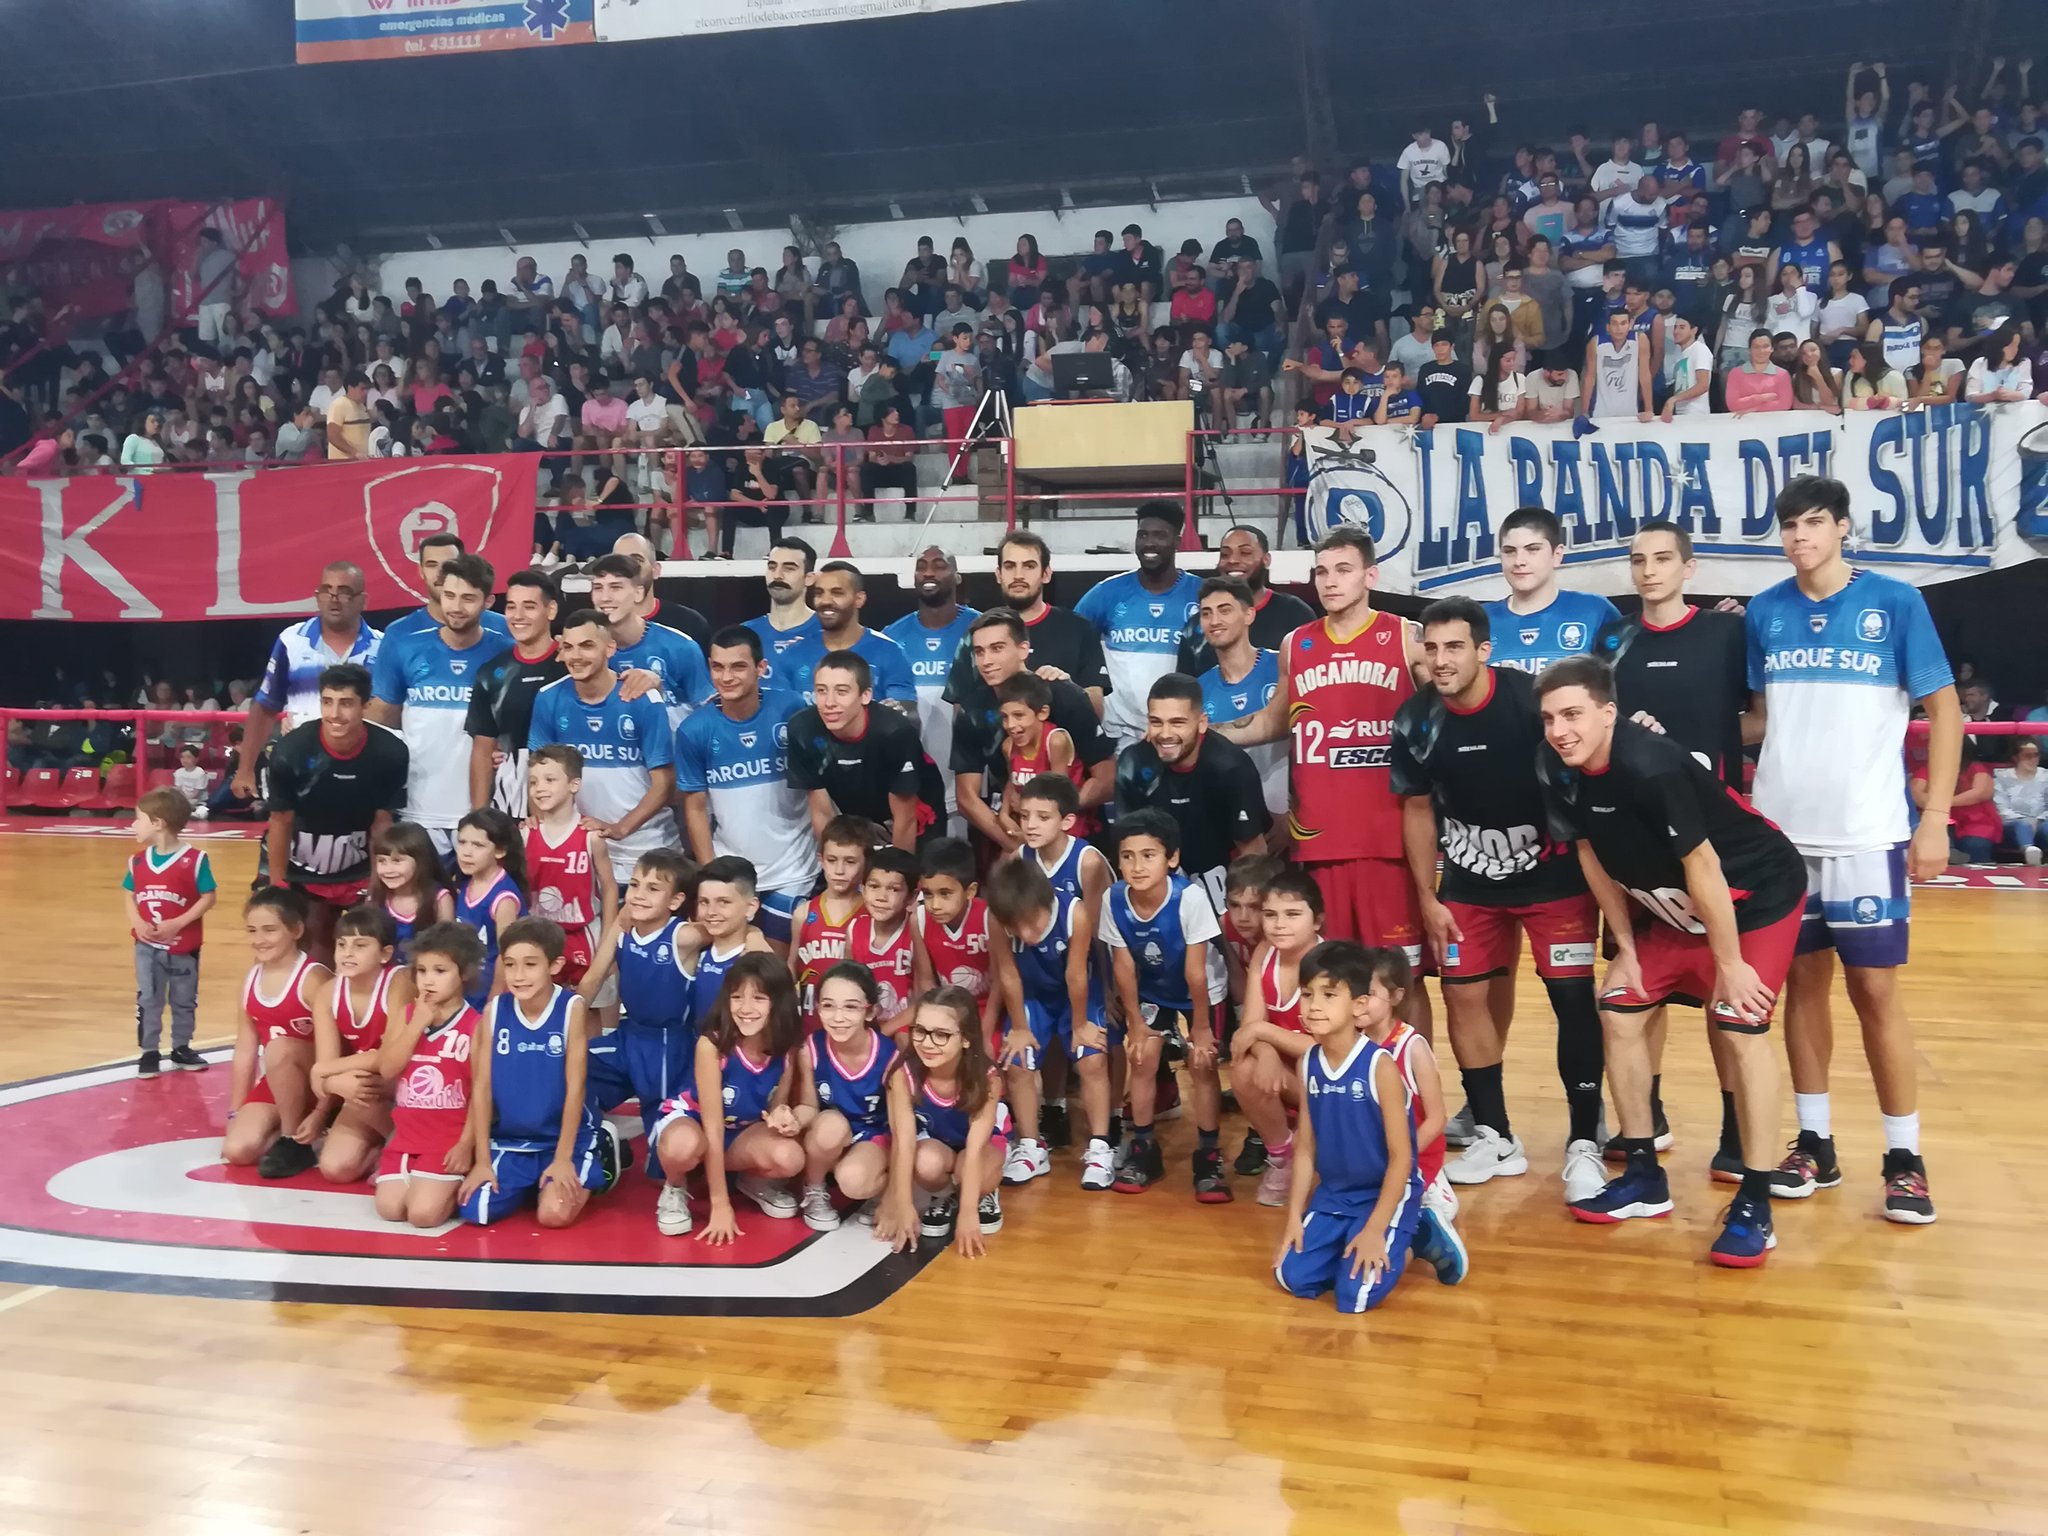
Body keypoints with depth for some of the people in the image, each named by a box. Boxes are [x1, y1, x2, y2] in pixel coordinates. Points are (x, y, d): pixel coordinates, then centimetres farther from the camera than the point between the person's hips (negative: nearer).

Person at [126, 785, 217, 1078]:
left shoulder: (195, 859, -15)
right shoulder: (137, 860, 1)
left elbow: (208, 898, -13)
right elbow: (128, 894, 8)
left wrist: (177, 924, -20)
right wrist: (137, 922, -11)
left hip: (183, 946, -3)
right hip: (147, 946, 3)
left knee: (184, 1001, 11)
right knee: (147, 1000, 5)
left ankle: (181, 1049, 26)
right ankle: (149, 1052, 14)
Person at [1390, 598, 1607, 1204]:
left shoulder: (1533, 699, -22)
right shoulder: (1416, 721, -10)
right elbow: (1417, 810, 3)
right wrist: (1428, 898, 2)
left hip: (1554, 872, -4)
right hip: (1471, 877, 4)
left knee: (1573, 997, -7)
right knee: (1464, 995, 4)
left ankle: (1584, 1144, 5)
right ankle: (1496, 1138, 17)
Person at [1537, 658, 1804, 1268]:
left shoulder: (1651, 767, -34)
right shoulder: (1560, 768, -13)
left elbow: (1702, 867, -28)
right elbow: (1591, 854, 0)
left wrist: (1729, 963, -21)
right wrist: (1625, 945, 2)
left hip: (1755, 895, -8)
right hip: (1669, 903, 8)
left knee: (1740, 1027, -14)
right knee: (1618, 1010, 3)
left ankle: (1754, 1205, -3)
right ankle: (1644, 1177, 15)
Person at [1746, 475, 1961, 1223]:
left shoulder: (1894, 601, -4)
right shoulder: (1764, 612, 5)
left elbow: (1944, 708, -2)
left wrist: (1935, 818, -8)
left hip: (1867, 832, -3)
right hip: (1782, 832, 3)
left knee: (1875, 992, 0)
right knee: (1803, 982, 9)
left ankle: (1905, 1158, 12)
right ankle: (1814, 1142, 20)